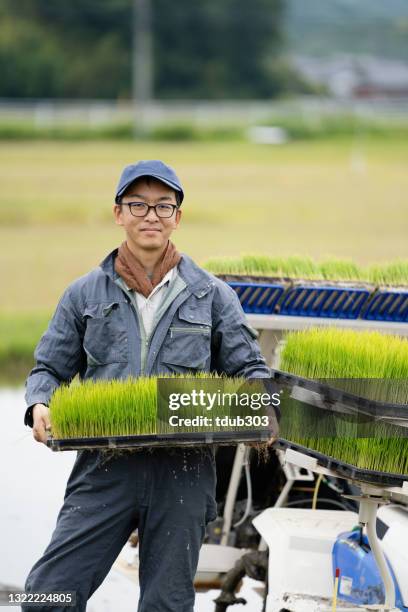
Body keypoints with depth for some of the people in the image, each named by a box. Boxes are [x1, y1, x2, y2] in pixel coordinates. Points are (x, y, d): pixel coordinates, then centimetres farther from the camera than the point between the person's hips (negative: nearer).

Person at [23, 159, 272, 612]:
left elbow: (248, 370, 11)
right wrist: (39, 406, -8)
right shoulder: (85, 294, 11)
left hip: (183, 472, 0)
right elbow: (50, 368, 14)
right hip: (104, 470, 0)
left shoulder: (212, 296, 9)